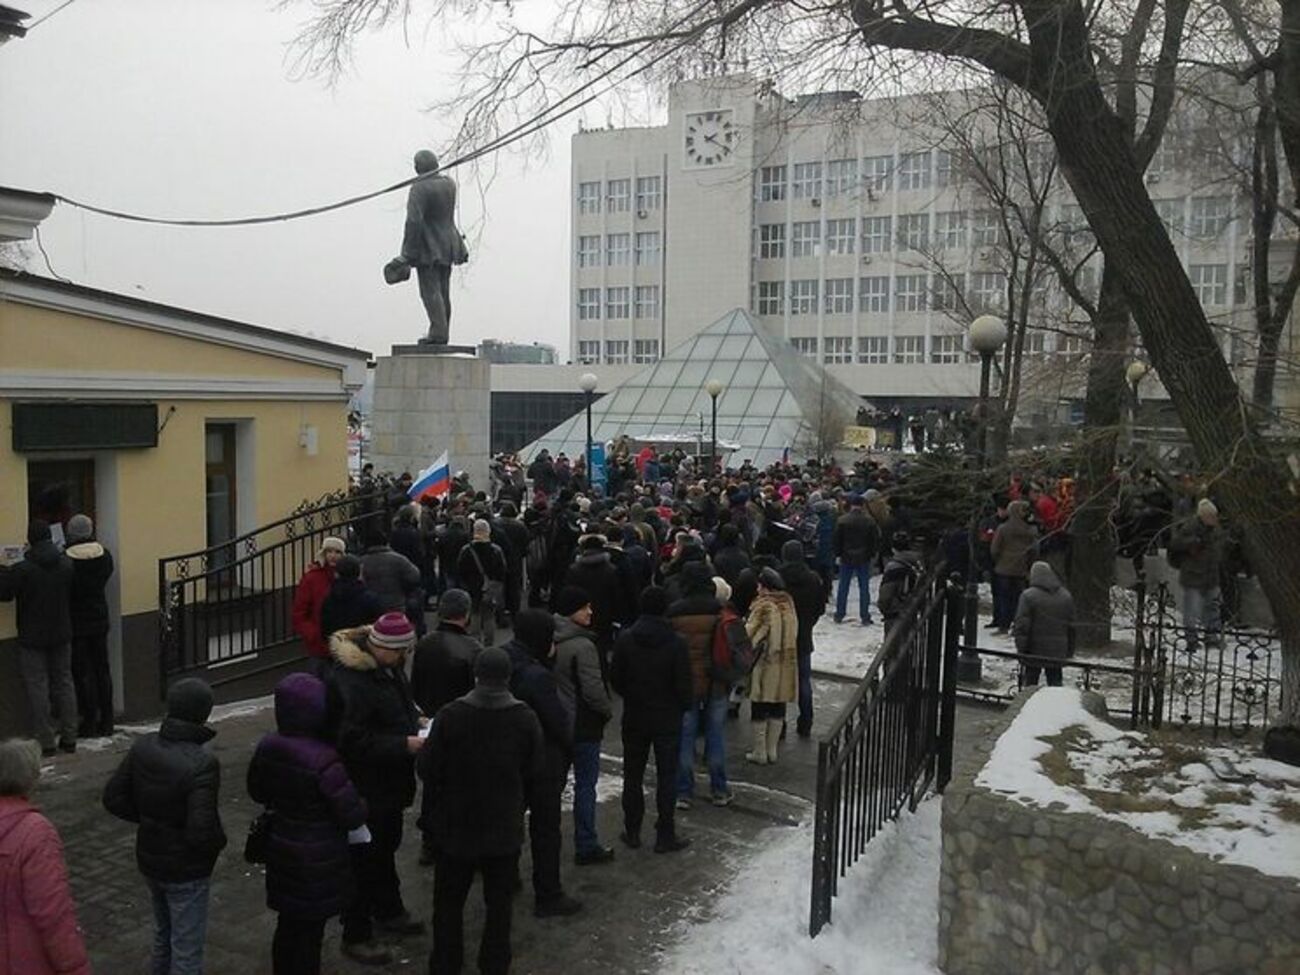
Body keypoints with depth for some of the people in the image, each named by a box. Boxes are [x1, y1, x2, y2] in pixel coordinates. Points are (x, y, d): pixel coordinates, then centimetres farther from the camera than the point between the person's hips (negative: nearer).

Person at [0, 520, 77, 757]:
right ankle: (69, 738, 17)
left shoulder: (22, 569, -19)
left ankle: (45, 742, 7)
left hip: (33, 639, -4)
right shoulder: (67, 564, -4)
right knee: (64, 683, 13)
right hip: (62, 636, 4)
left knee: (38, 688, 4)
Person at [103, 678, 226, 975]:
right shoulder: (202, 764, -30)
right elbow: (202, 830, -31)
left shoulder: (143, 747, -10)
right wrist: (219, 841, -10)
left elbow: (113, 798, 0)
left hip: (149, 860, 7)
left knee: (163, 933, 29)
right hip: (186, 871, -7)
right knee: (187, 950, 11)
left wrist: (149, 818, 9)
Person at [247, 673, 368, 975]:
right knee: (309, 930, 10)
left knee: (287, 925, 23)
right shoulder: (324, 761, -29)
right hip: (317, 860, -7)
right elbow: (352, 815, -22)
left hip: (281, 850, 7)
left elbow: (257, 792, 11)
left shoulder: (267, 747, -7)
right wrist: (361, 805, -1)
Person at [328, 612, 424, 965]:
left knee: (386, 847, 25)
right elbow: (354, 740, -28)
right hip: (364, 787, -9)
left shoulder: (387, 667, 1)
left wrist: (414, 723, 0)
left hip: (388, 782, 9)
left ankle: (388, 911, 44)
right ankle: (356, 936, 20)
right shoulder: (350, 680, -28)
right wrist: (404, 745, -27)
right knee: (364, 859, 4)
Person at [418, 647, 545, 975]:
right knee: (499, 902, 16)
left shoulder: (450, 715, -17)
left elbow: (428, 768, -11)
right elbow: (536, 773, -3)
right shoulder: (526, 718, -12)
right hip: (505, 828, 1)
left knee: (449, 900, 17)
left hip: (456, 825, -1)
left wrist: (430, 814, 7)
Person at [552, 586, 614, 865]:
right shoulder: (583, 646, -22)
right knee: (585, 784, 2)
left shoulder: (551, 641, 1)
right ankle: (586, 846, 9)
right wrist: (608, 711, -5)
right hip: (583, 725, -7)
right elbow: (593, 689, -22)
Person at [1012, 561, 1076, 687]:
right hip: (1057, 652, 4)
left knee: (1031, 682, 8)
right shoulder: (1066, 596, 5)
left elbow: (1021, 626, -13)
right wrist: (1070, 652, 17)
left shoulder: (1028, 596, -11)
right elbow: (1071, 626, 10)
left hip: (1035, 650, -3)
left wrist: (1020, 649, -5)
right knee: (1055, 681, 10)